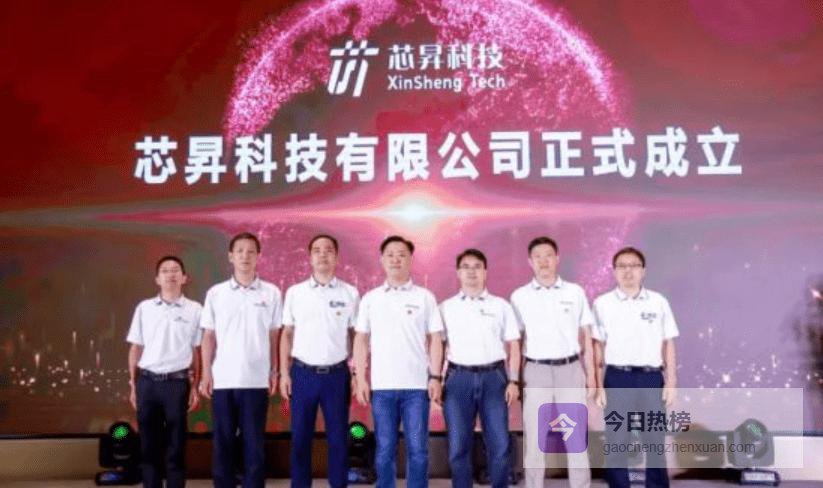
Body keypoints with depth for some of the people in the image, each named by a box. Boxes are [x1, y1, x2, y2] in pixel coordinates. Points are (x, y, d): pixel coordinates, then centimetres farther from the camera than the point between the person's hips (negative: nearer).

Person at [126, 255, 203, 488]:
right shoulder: (144, 308, 6)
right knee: (148, 443, 7)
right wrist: (133, 385, 9)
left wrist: (196, 387, 2)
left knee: (176, 444, 3)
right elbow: (136, 348, 10)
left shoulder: (194, 310, 2)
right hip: (147, 382, 2)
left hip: (177, 382, -2)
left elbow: (197, 351, 4)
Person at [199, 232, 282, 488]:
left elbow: (274, 336, 7)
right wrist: (206, 373, 0)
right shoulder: (216, 293, 4)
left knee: (254, 443, 5)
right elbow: (209, 336, 6)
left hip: (256, 380, -1)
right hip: (223, 380, 1)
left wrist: (274, 371, 4)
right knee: (223, 442, 7)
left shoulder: (271, 293, 3)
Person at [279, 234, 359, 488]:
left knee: (338, 437, 6)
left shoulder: (350, 293, 2)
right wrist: (284, 373, 2)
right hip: (303, 373, 1)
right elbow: (287, 334, 7)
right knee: (300, 437, 7)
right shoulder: (295, 292, 4)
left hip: (337, 374, 0)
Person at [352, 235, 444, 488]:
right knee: (384, 449, 7)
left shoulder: (425, 297, 4)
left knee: (417, 448, 3)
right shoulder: (370, 299, 7)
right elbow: (361, 341, 8)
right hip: (382, 386, 1)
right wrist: (360, 378, 1)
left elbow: (435, 339, 4)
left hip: (417, 385, -1)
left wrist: (435, 377, -4)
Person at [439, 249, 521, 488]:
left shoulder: (500, 306, 9)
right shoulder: (446, 307, 9)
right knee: (458, 447, 3)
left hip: (493, 377, 0)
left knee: (500, 446, 0)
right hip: (458, 378, 0)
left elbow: (513, 345, 8)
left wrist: (513, 381, 0)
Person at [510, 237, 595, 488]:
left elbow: (586, 337, 8)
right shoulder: (520, 296, 2)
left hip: (570, 369, 1)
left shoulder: (575, 292, 5)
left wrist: (591, 374, 4)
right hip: (535, 372, 0)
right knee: (534, 438, 4)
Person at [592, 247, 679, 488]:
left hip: (651, 378, 1)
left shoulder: (659, 302, 5)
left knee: (655, 442, 8)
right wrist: (598, 385, -2)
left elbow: (668, 343, 8)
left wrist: (671, 380, 2)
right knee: (616, 443, 5)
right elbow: (598, 346, 3)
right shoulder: (603, 303, 2)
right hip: (617, 379, -1)